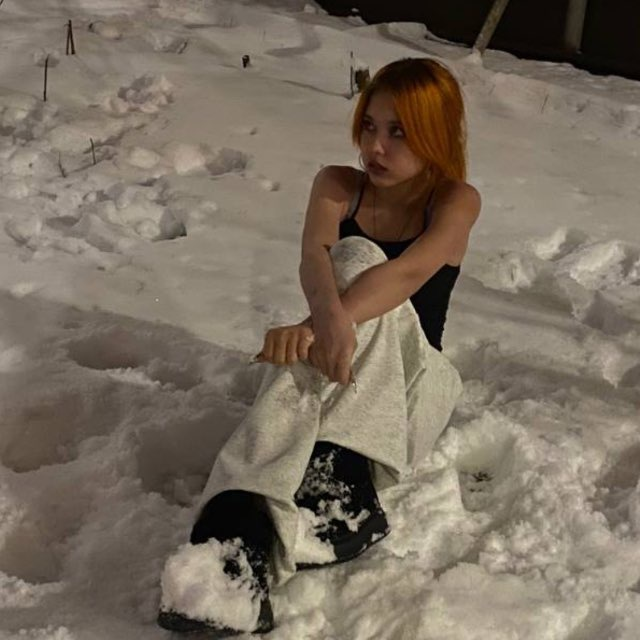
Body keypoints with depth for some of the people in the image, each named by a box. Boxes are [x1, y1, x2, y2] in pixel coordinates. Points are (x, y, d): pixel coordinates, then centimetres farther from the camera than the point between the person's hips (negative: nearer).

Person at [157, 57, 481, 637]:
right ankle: (342, 492, -48)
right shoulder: (337, 186, 3)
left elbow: (409, 272, -26)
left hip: (413, 389, -2)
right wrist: (327, 317, -45)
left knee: (359, 263, -30)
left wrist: (315, 327, -44)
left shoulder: (456, 201, -3)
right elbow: (314, 258, -21)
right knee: (356, 262, -28)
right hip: (329, 386, 2)